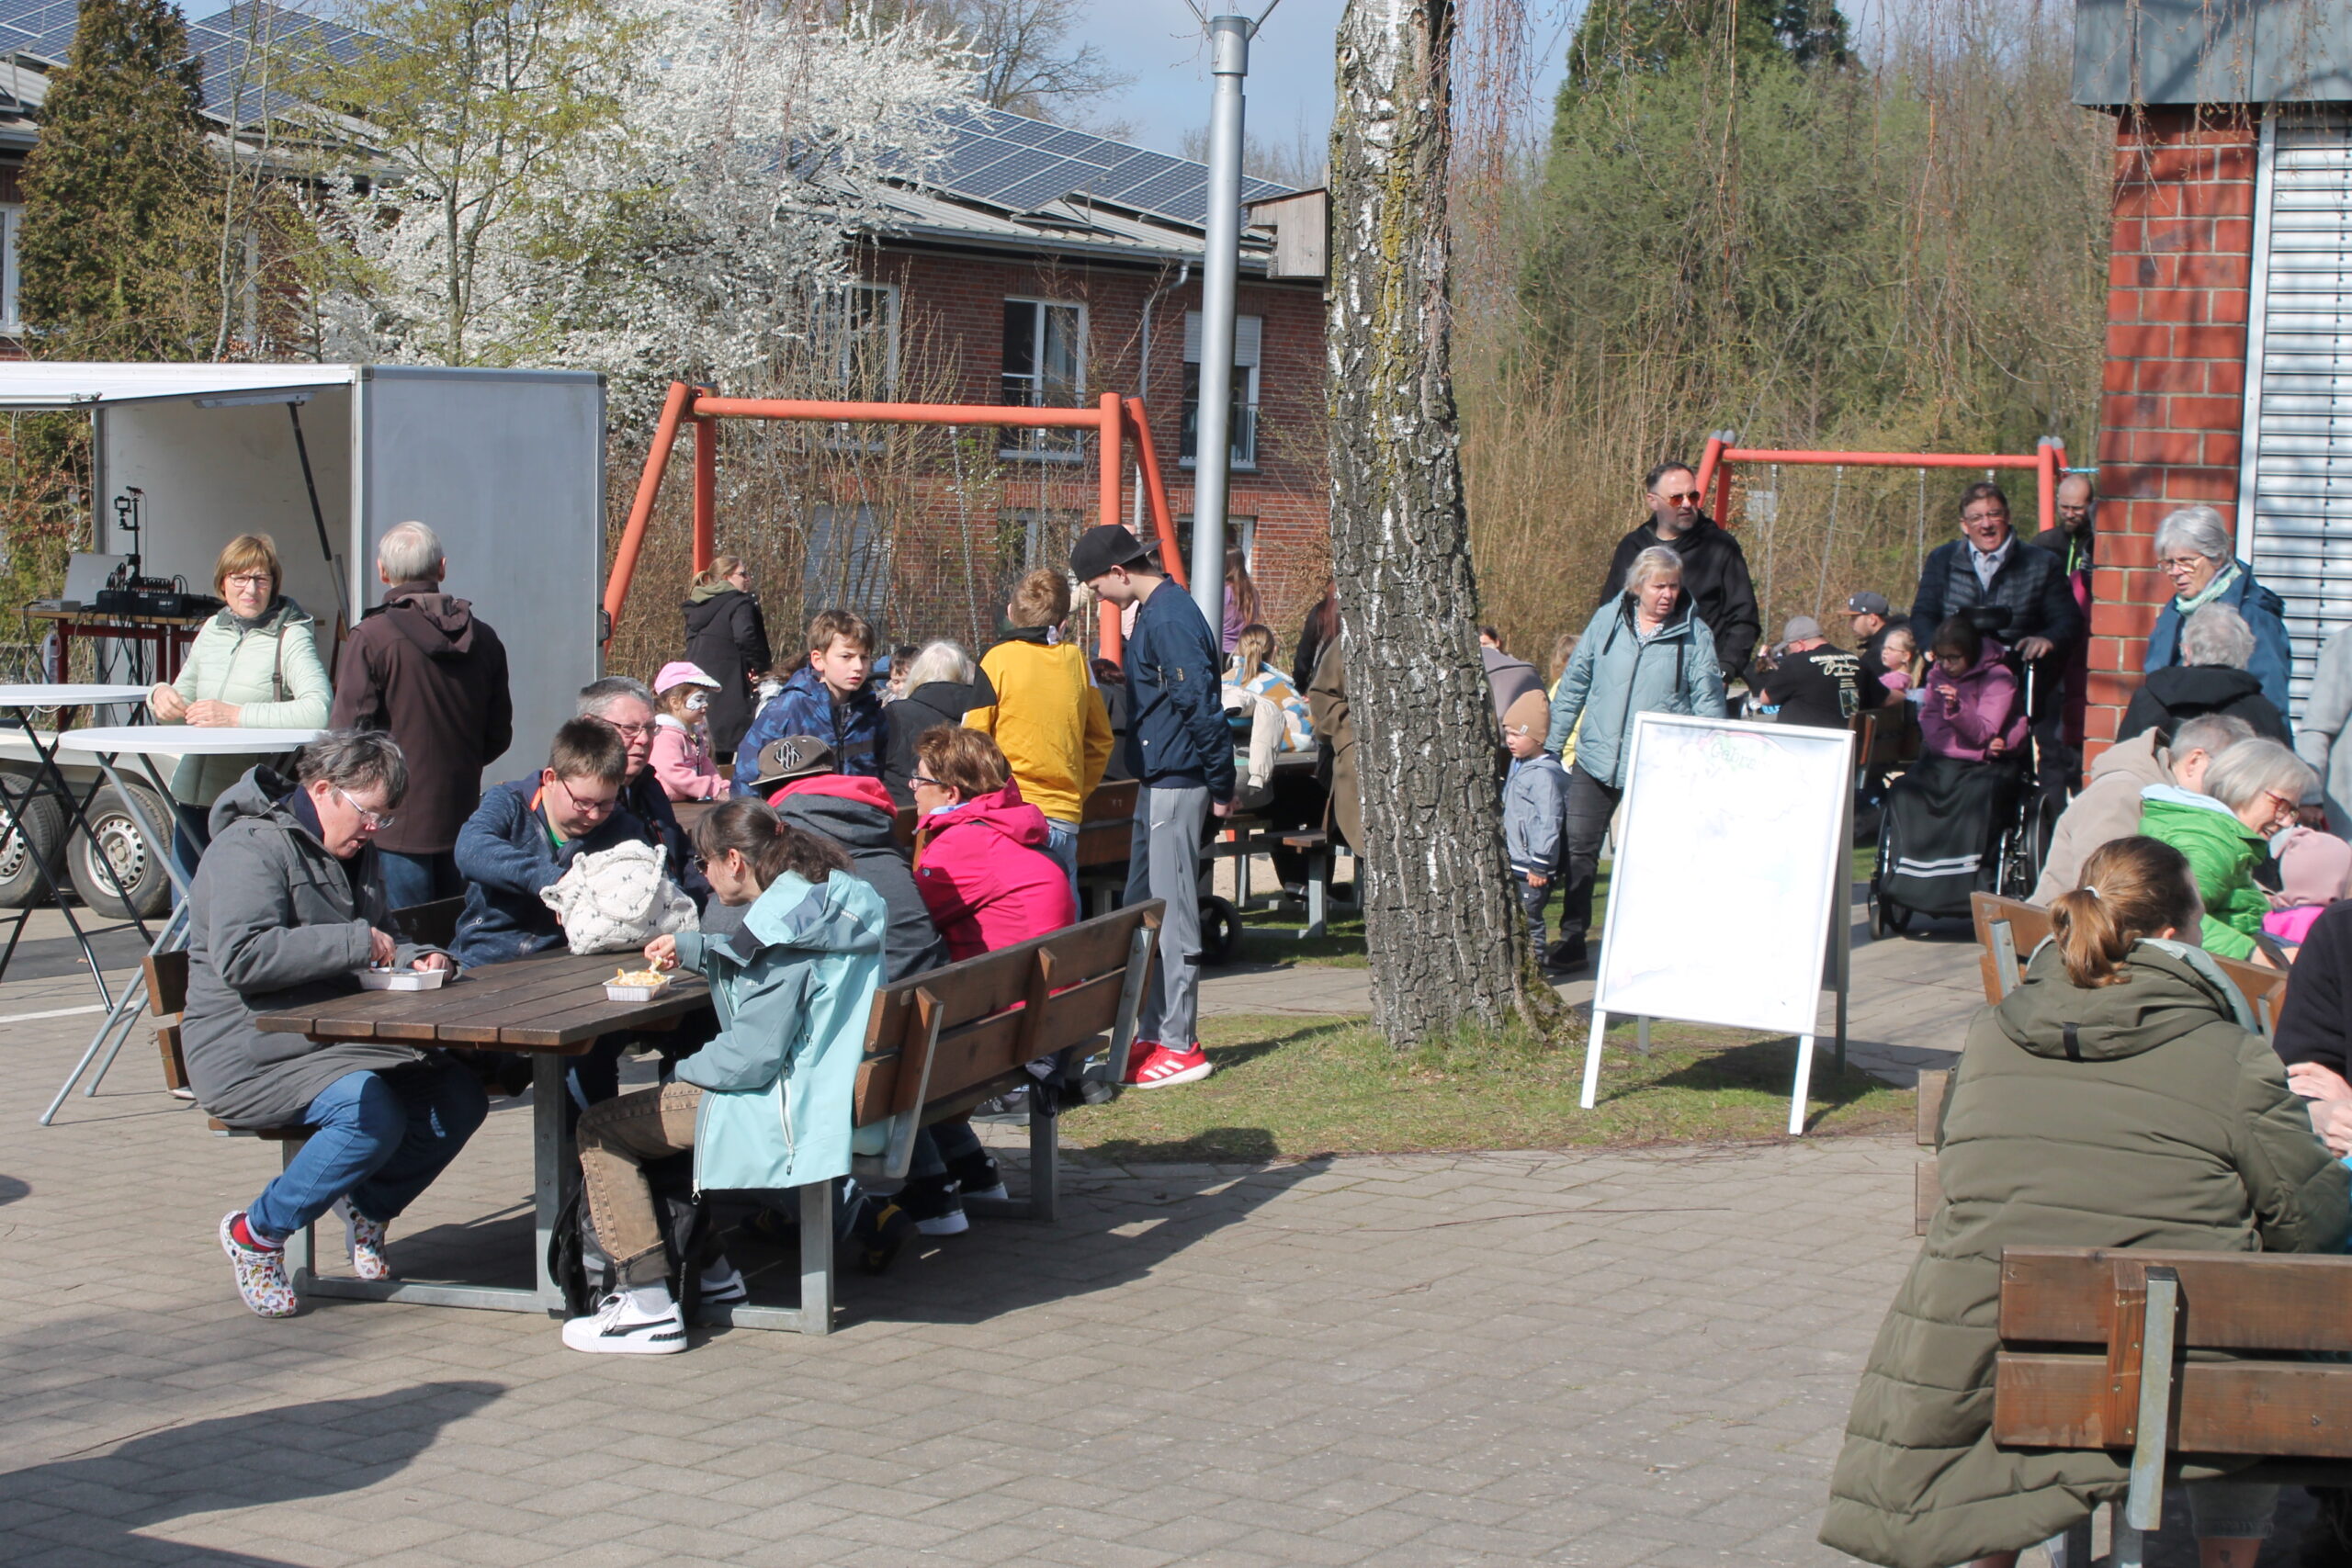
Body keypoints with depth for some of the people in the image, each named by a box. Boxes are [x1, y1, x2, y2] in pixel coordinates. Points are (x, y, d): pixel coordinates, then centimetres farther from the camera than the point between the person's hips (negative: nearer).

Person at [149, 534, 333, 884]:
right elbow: (183, 704, 24)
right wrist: (161, 695, 0)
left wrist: (238, 716, -25)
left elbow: (320, 710, -23)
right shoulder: (212, 630, 12)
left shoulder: (291, 638, -7)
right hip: (193, 798, 6)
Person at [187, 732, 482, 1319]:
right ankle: (255, 1234, -10)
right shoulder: (253, 846, -12)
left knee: (459, 1099, -13)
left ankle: (368, 1207, 12)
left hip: (341, 1037, 9)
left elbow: (380, 943, 32)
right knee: (372, 1116, -32)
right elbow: (241, 956, -27)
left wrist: (415, 959, 8)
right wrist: (354, 942, -25)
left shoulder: (355, 852, 19)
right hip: (251, 1049, -9)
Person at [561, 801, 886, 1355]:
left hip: (785, 1108, -10)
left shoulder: (783, 924, -21)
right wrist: (691, 949, 36)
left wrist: (683, 1072, -6)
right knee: (654, 1109, 30)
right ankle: (706, 1264, 32)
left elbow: (752, 1057, -23)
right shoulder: (825, 900, 8)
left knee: (599, 1128, -3)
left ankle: (648, 1307, -9)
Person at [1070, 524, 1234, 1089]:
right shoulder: (1155, 609, 14)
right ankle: (1151, 1033, 21)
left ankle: (1180, 1046, -1)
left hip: (1176, 783, -11)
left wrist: (1221, 785, -18)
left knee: (1172, 913, -6)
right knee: (1142, 910, 14)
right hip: (1157, 781, 11)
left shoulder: (1170, 618, -19)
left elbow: (1200, 704, -21)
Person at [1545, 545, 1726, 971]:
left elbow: (1708, 702, 2)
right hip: (1597, 758, 2)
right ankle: (1572, 940, 9)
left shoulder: (1694, 634, 0)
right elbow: (1574, 684, 11)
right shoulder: (1606, 621, 5)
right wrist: (1550, 744, 9)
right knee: (1578, 847, 1)